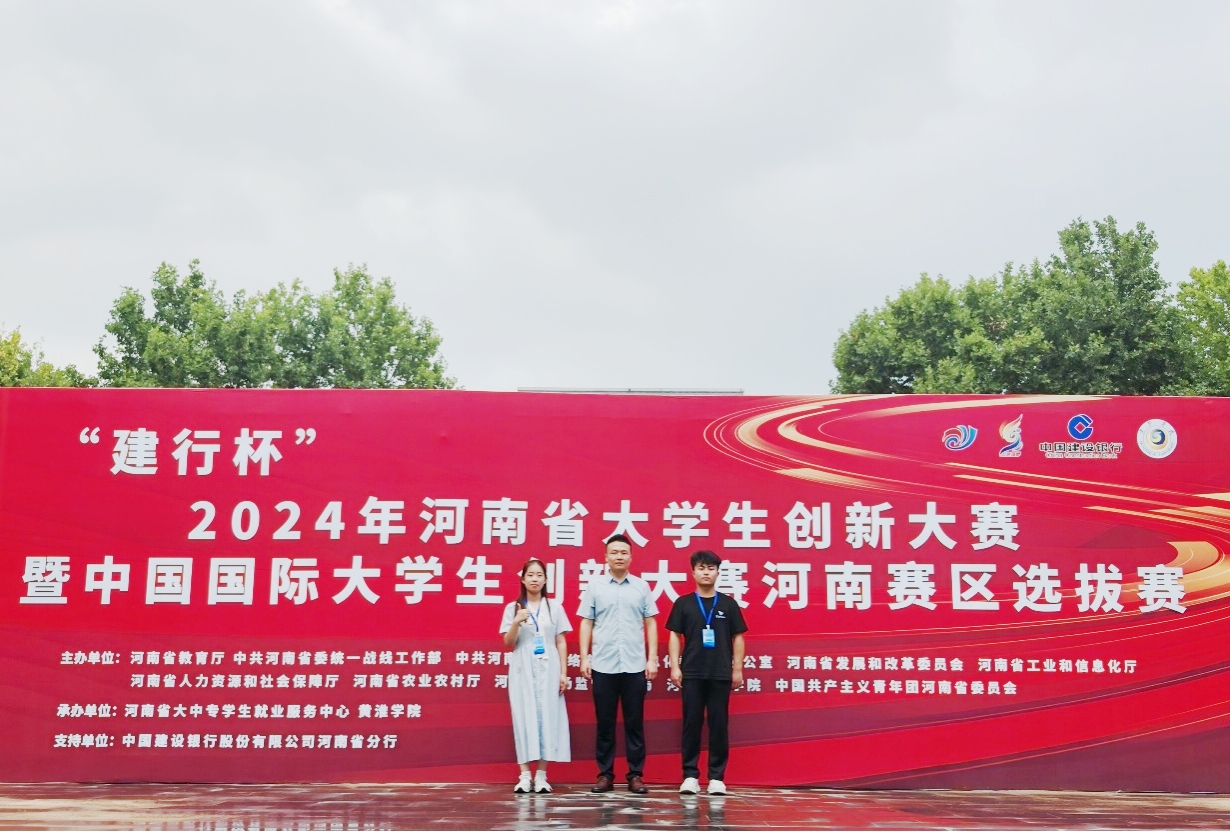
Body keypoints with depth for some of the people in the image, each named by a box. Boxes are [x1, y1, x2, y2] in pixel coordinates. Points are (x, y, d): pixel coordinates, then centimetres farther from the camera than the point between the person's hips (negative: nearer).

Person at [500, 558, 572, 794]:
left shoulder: (554, 608, 7)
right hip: (523, 670, 0)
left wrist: (563, 672, -1)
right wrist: (517, 622, -17)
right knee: (524, 718, -4)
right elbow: (508, 643, 1)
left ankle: (541, 775, 2)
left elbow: (561, 642, 6)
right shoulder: (513, 608, 5)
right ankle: (524, 775, -3)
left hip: (548, 670, 1)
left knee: (546, 717, -2)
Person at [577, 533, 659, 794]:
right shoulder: (594, 587, 4)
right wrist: (584, 657, -2)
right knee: (605, 722, 5)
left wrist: (652, 658, 1)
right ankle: (605, 774, 13)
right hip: (603, 665, 0)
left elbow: (650, 623, 7)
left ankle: (636, 774, 10)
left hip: (634, 665, 0)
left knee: (634, 722, 4)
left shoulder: (642, 587, 6)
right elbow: (586, 623, 5)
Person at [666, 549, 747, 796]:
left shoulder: (728, 604, 6)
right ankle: (690, 775, 8)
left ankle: (717, 777, 8)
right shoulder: (683, 603, 5)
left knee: (719, 725, 2)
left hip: (721, 674, 0)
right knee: (692, 724, 2)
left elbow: (737, 637, 8)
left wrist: (737, 669, 3)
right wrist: (675, 667, -3)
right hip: (692, 673, 0)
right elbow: (675, 636, 5)